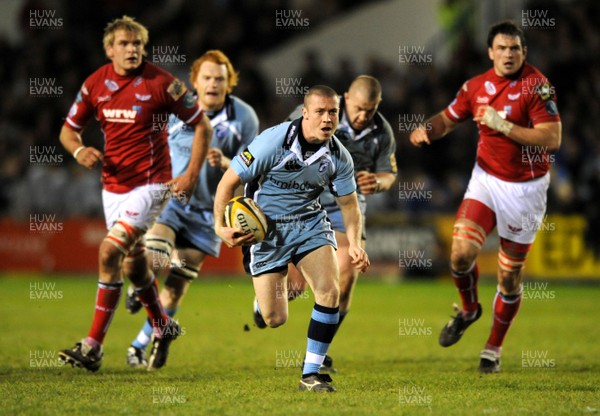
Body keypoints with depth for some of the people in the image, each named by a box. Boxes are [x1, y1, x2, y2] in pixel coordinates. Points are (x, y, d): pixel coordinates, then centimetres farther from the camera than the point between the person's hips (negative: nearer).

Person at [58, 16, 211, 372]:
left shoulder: (161, 83, -12)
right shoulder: (95, 84, 1)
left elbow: (202, 125, -4)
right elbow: (69, 129, 12)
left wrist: (192, 175, -10)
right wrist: (79, 150, -11)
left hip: (150, 185, -6)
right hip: (113, 185, 6)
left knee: (109, 253, -19)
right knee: (133, 265, 16)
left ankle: (93, 346, -14)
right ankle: (163, 327, 41)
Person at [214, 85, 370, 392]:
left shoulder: (338, 156, -7)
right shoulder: (273, 141, -20)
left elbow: (348, 203, 7)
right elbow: (229, 181, -13)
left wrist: (354, 244, -7)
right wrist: (220, 226, -22)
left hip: (310, 223, 4)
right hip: (266, 228, -4)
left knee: (330, 291, -20)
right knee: (274, 320, -7)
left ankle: (310, 374, -7)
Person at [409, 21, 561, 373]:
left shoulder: (537, 85, -15)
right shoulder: (477, 86, 2)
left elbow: (552, 139, -23)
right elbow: (448, 118, 17)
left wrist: (503, 125, -25)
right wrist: (427, 129, -6)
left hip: (526, 188, -3)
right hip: (486, 179, 3)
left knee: (510, 274, 4)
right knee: (462, 253, -16)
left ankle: (494, 347, 23)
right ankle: (469, 309, 16)